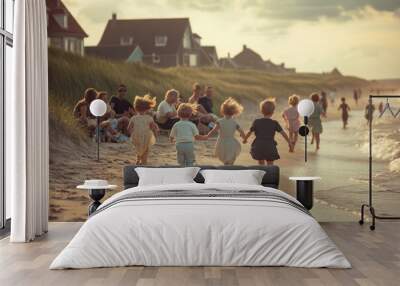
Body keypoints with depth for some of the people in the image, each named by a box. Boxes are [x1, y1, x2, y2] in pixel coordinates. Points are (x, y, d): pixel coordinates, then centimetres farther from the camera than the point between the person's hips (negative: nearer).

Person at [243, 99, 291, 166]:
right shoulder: (274, 123, -4)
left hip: (258, 147, 2)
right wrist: (289, 143, 14)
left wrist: (245, 139, 27)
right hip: (270, 148, -1)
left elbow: (249, 132, 7)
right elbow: (283, 133, 0)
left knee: (261, 164, 22)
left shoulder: (257, 122, -3)